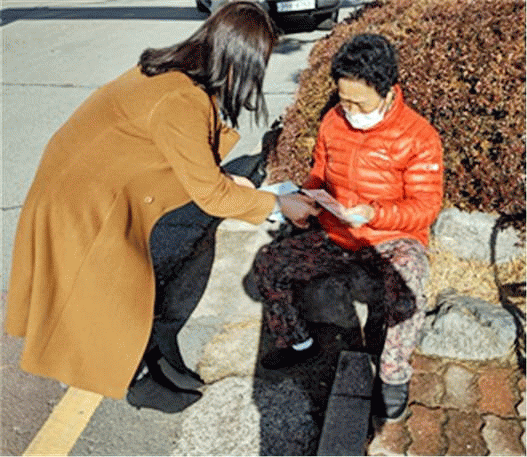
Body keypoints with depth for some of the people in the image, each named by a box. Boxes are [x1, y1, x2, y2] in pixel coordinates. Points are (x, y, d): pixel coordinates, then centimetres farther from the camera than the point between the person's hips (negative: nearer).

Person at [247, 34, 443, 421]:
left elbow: (426, 208, -14)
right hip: (334, 236, 5)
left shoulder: (418, 137, -15)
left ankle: (395, 375, -8)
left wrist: (373, 214, -30)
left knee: (406, 288, -37)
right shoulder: (333, 122, 0)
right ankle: (300, 343, 14)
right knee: (267, 265, -10)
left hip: (392, 238, -5)